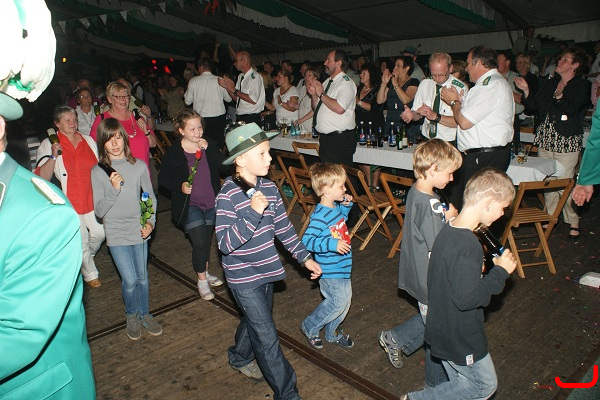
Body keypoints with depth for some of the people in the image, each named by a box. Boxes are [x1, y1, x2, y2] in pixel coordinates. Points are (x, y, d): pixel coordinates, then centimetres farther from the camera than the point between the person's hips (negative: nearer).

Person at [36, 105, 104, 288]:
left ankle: (86, 257, 43)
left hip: (92, 199, 4)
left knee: (99, 234, 9)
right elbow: (43, 177, -13)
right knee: (81, 241, 4)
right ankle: (90, 273, 28)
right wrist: (53, 156, -26)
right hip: (70, 203, -4)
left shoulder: (88, 140, 7)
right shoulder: (48, 145, -5)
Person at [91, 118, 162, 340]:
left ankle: (144, 314, 36)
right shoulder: (98, 172, -7)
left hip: (139, 231, 2)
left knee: (142, 278, 14)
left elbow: (151, 198, 8)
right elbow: (99, 211, -8)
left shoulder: (139, 166, -2)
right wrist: (113, 189, -22)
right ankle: (131, 316, 26)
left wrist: (150, 222, -5)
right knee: (129, 281, -2)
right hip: (116, 234, -2)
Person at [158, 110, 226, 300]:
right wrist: (180, 186, -19)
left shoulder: (208, 144, -1)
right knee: (200, 242, -9)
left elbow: (224, 165, -12)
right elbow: (162, 178, -3)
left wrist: (208, 148, -21)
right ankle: (202, 281, 12)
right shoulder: (174, 151, -9)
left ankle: (205, 273, 39)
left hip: (211, 202, 4)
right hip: (190, 204, -4)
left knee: (207, 241, 17)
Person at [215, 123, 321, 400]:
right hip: (244, 277, -7)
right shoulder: (228, 196, -21)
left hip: (266, 270, 7)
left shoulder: (269, 188, -2)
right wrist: (253, 214, -35)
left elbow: (283, 227, 8)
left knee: (255, 320, 26)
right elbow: (225, 244, -26)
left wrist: (304, 257, 7)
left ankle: (239, 358, 54)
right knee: (268, 338, 0)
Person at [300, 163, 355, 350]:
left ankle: (333, 333, 39)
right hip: (330, 270, -9)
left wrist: (346, 205, 6)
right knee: (338, 302, -3)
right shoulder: (320, 215, -27)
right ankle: (310, 327, 20)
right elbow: (307, 241, -30)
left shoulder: (336, 207, 1)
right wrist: (332, 244, -37)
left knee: (345, 299, 18)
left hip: (342, 265, 9)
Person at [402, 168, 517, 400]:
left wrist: (485, 268, 6)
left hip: (443, 328, 9)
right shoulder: (468, 246, -31)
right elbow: (466, 298, -28)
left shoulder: (448, 230, -2)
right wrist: (500, 271, -19)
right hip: (461, 338, -9)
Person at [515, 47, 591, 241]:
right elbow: (535, 106, 10)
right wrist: (526, 91, -2)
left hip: (567, 140, -6)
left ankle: (573, 222, 8)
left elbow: (571, 109, -14)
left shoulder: (582, 85, -2)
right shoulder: (550, 83, 15)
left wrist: (559, 96, -23)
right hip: (545, 138, 6)